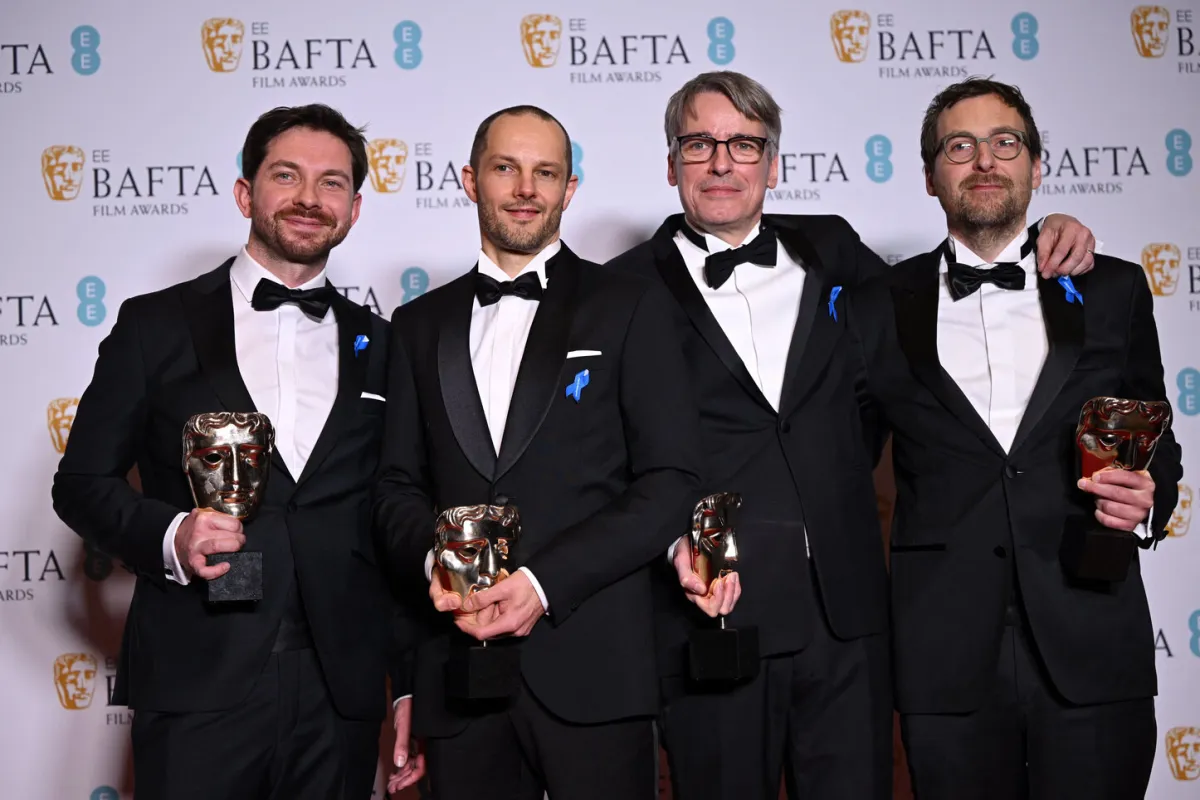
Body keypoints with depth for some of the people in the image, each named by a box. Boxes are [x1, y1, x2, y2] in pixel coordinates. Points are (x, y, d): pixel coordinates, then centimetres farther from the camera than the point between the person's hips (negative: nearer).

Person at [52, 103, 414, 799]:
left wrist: (409, 682, 8)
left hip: (342, 695, 2)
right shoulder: (157, 325, 3)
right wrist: (168, 535, -15)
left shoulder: (378, 345, 10)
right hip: (197, 690, -2)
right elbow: (82, 482, 5)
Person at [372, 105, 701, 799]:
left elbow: (672, 481, -4)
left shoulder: (631, 307, 2)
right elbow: (399, 484, 12)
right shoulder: (421, 324, 14)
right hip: (459, 670, 3)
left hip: (592, 667, -3)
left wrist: (544, 582, -13)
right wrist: (434, 560, -9)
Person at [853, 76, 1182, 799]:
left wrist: (1149, 496, -7)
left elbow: (1156, 442, 13)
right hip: (946, 659, 0)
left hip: (1093, 654, 1)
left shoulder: (1113, 291, 8)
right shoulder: (880, 309, 5)